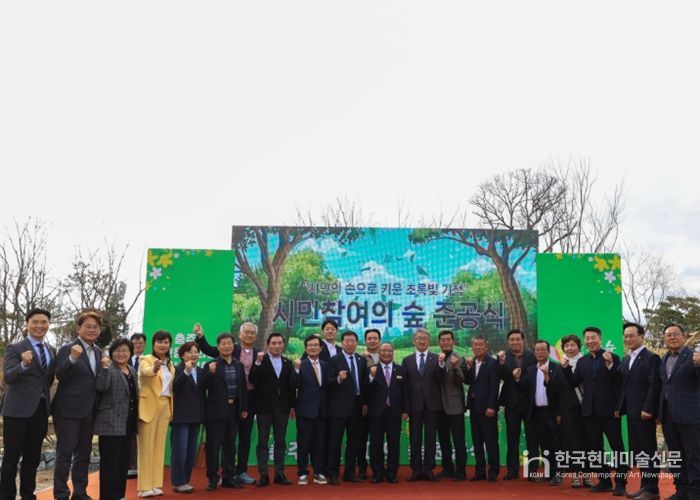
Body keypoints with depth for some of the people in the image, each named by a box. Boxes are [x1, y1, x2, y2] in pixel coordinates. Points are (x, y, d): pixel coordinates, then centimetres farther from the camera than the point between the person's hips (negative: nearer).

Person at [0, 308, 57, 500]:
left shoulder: (52, 351, 10)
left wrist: (47, 397, 10)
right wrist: (24, 364, -35)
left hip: (41, 409, 5)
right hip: (18, 409, -5)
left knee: (33, 457, 12)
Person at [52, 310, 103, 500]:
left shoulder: (98, 352, 12)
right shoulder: (67, 349, -9)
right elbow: (60, 376, -22)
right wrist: (72, 358, -36)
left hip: (89, 411, 7)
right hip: (69, 411, -7)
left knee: (84, 454, 14)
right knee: (65, 454, 0)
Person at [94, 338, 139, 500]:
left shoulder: (132, 371, 15)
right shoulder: (108, 369, -7)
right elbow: (101, 387, -25)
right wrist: (104, 368, -35)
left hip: (128, 423, 8)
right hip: (111, 423, -8)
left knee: (124, 460, 13)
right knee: (110, 461, -4)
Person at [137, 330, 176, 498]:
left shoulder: (170, 365, 13)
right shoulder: (146, 359, -7)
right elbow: (146, 371, -31)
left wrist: (172, 409, 11)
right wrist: (154, 368, -53)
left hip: (165, 406, 6)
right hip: (149, 406, -6)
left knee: (159, 446, 9)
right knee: (147, 446, -3)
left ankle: (155, 484, 15)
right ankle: (145, 486, 2)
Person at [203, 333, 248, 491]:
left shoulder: (239, 365, 10)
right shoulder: (211, 365, -5)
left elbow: (243, 388, 11)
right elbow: (205, 387, -14)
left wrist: (244, 408, 8)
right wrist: (210, 372, -30)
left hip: (234, 410, 4)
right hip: (217, 411, -4)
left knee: (230, 446, 12)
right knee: (213, 446, 2)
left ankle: (228, 477, 22)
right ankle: (213, 478, 13)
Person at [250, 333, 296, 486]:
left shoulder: (288, 363, 8)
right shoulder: (260, 360, -2)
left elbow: (291, 386, 9)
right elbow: (253, 380, -13)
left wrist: (292, 406, 6)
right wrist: (258, 363, -23)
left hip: (282, 408, 3)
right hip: (265, 407, -3)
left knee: (280, 442, 8)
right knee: (263, 442, 3)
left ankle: (279, 474, 14)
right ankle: (263, 475, 8)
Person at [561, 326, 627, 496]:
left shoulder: (613, 358, -5)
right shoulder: (582, 361, 10)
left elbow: (618, 382, -16)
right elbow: (574, 382, 5)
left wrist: (609, 364, -29)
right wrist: (566, 368, -9)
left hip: (609, 409, -5)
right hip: (590, 411, 6)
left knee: (617, 447, 1)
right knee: (595, 448, 11)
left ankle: (620, 483, 8)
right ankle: (604, 480, 22)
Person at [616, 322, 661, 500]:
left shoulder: (651, 358, -8)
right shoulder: (625, 359, 16)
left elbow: (654, 385, -15)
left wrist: (648, 409, -20)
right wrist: (619, 407, 9)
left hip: (644, 412, -8)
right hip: (631, 412, 8)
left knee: (648, 451, -1)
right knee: (637, 451, 11)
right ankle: (644, 485, 20)